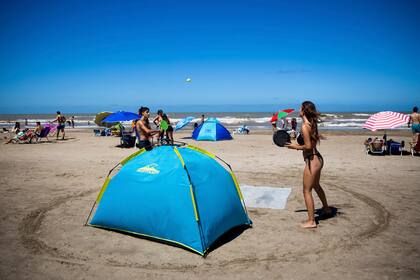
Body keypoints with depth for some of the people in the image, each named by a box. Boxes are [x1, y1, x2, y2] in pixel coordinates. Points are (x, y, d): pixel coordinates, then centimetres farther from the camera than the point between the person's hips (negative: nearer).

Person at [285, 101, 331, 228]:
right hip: (318, 158, 10)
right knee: (316, 185, 29)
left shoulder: (305, 126, -20)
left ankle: (311, 221, 6)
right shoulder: (312, 124, 8)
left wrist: (296, 147, -9)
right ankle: (326, 208, 49)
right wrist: (299, 145, 11)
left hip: (312, 160, -10)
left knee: (307, 191, 0)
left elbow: (308, 146, -23)